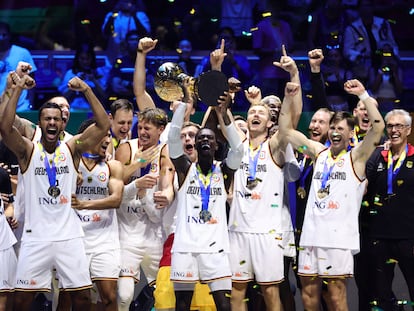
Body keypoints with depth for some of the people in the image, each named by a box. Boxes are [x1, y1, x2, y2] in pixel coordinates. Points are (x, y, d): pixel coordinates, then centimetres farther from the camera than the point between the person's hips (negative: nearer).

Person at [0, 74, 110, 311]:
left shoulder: (72, 149, 4)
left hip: (69, 236, 1)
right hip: (36, 236, -1)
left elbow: (103, 126, -7)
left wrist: (87, 91, -14)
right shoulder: (28, 150, 0)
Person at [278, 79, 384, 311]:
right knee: (309, 292, 7)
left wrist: (363, 95, -14)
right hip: (311, 234, 5)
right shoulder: (319, 152, 16)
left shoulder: (356, 157, 3)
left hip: (339, 237, -5)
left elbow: (378, 126, -12)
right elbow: (286, 130, 16)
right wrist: (289, 99, 5)